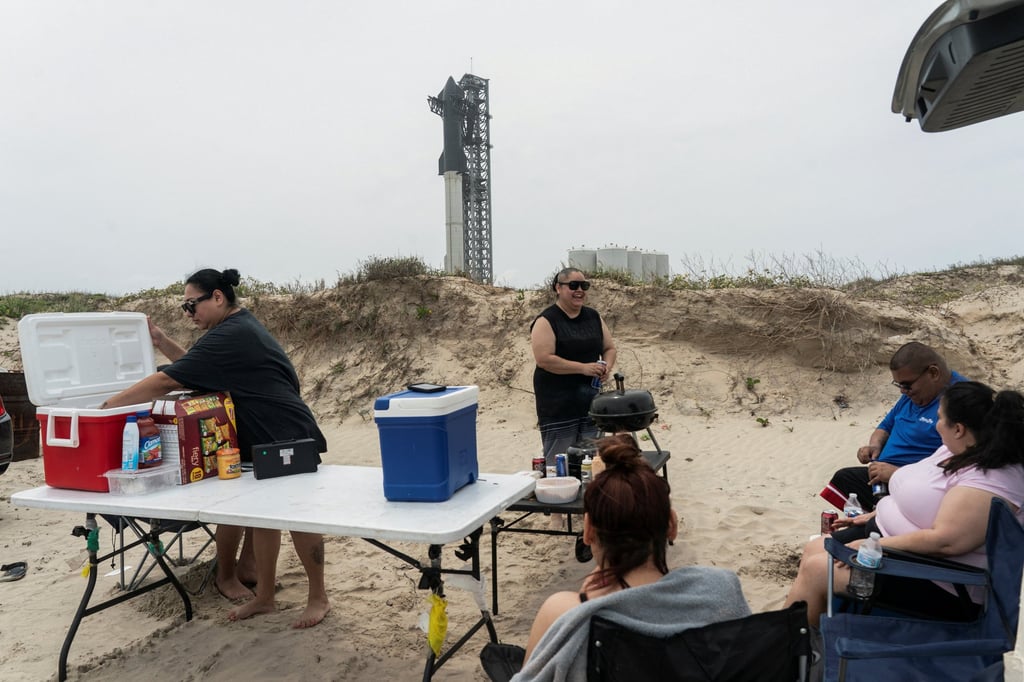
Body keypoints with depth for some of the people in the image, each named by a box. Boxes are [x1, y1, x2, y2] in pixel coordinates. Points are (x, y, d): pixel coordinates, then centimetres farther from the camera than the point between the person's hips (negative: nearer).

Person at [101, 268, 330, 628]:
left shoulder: (230, 336, -21)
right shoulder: (239, 327, 12)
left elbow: (167, 381, -20)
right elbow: (193, 368, 18)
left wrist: (109, 405, -12)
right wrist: (159, 339, 8)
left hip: (289, 439, -10)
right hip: (261, 440, 10)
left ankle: (318, 597, 16)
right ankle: (264, 596, 23)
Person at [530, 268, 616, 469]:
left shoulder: (593, 317, 11)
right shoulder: (546, 321, -8)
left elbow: (609, 348, 19)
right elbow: (544, 359, -18)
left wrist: (607, 366, -4)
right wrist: (583, 368, -21)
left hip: (591, 400, 6)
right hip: (558, 404, -6)